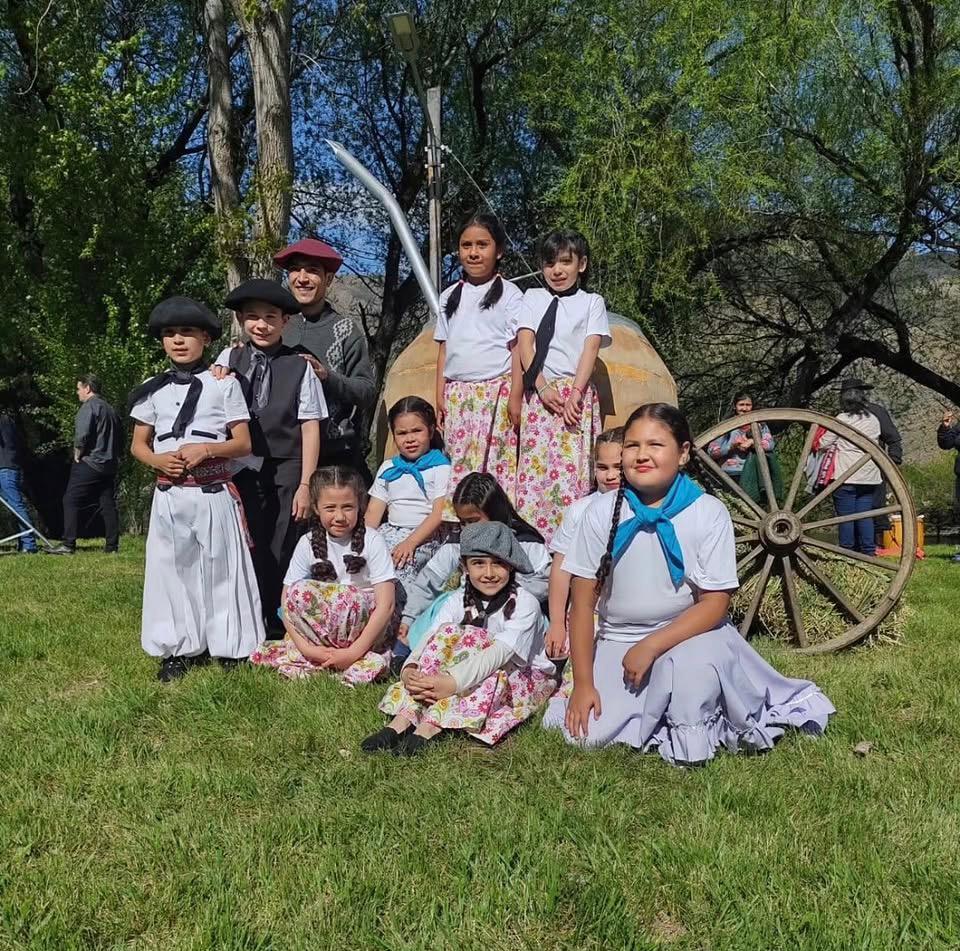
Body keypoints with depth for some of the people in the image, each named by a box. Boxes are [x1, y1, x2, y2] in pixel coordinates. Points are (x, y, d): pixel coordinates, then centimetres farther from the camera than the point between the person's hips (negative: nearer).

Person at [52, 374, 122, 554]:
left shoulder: (89, 406, -10)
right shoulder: (111, 409, 17)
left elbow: (82, 434, -22)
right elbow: (119, 436, 21)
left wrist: (77, 453, -8)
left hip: (88, 464, -8)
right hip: (109, 465, 8)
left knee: (71, 502, -1)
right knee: (108, 505, 7)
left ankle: (68, 545, -3)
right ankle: (112, 546, 7)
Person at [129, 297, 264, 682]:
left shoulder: (224, 384, 0)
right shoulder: (152, 389, 8)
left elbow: (243, 444, -1)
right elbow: (138, 444, 13)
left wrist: (205, 449, -17)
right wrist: (158, 460, -8)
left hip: (213, 493, -3)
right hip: (169, 495, 3)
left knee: (220, 568, 3)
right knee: (172, 569, 5)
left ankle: (229, 646, 14)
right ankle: (179, 648, 17)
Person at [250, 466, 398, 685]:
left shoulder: (372, 542, -10)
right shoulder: (308, 544, -2)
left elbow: (386, 605, -16)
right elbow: (287, 602, -5)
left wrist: (354, 652, -23)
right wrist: (306, 647, -20)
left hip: (366, 627, -3)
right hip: (322, 625, 3)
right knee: (299, 591, -24)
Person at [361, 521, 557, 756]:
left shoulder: (525, 604, -18)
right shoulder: (459, 600, -3)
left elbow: (500, 652, -32)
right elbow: (431, 637, -17)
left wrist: (453, 682, -46)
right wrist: (410, 669, -39)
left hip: (526, 680, -4)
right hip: (473, 676, 4)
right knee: (449, 632, -24)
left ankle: (429, 727, -42)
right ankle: (405, 717, -35)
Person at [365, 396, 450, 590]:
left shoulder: (440, 467, -1)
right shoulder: (387, 468, 17)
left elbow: (439, 514, -10)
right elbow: (374, 511, 13)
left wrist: (410, 542, -21)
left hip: (424, 536, -5)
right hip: (390, 531, 5)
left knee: (401, 563, -34)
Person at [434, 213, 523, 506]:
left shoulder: (509, 294, 1)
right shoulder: (450, 296, 15)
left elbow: (517, 348, -2)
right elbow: (444, 349, 16)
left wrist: (515, 396, -9)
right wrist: (440, 395, 9)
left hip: (495, 391, -4)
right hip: (457, 393, 4)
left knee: (494, 461, -8)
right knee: (457, 463, 2)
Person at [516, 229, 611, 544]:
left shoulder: (592, 302, 12)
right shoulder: (532, 298, 17)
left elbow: (591, 348, 1)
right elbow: (525, 343, 5)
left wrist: (575, 393, -12)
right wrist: (543, 388, -8)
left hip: (576, 392, -2)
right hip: (538, 392, 2)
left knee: (572, 467, -10)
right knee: (533, 466, -4)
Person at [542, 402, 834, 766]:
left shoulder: (708, 513, -12)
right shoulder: (602, 512, -9)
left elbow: (715, 602, -13)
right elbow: (584, 603, -6)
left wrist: (651, 646, -23)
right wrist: (583, 684, -8)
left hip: (689, 632, -2)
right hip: (618, 640, 2)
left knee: (690, 662, -37)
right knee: (590, 735, -17)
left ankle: (690, 738, -4)